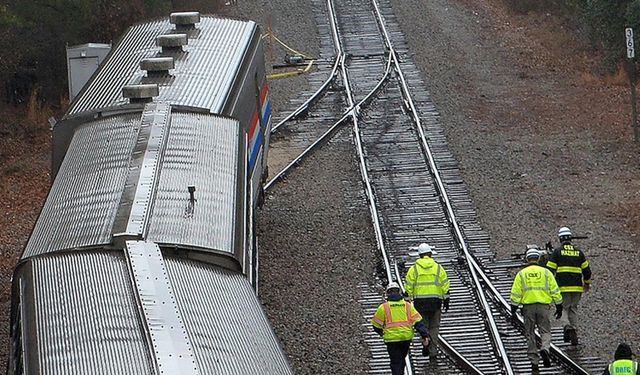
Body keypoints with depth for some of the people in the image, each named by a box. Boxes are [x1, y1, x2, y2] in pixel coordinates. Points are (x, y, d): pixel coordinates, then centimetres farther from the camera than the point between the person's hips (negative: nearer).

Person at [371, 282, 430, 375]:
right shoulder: (408, 306, 7)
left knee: (396, 362, 1)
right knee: (402, 359, 23)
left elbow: (376, 325, 8)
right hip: (407, 338, 3)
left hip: (392, 339, -3)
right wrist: (425, 335, -1)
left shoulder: (384, 307, 0)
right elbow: (418, 322, 0)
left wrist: (381, 332, 29)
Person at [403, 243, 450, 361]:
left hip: (420, 301, -1)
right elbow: (445, 286, 4)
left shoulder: (414, 269, 2)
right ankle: (433, 351, 2)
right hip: (435, 301, 1)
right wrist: (446, 301, 10)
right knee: (434, 326, 8)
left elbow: (408, 287, -1)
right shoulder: (438, 268, 5)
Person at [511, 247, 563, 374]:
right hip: (543, 306, 0)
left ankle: (534, 362, 7)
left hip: (528, 306, 0)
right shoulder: (546, 272, 5)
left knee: (530, 334, 8)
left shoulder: (521, 274, 5)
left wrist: (513, 309, 6)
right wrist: (559, 306, 11)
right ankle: (545, 349, -23)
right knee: (545, 331, 7)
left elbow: (516, 293, 2)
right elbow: (555, 291, 4)